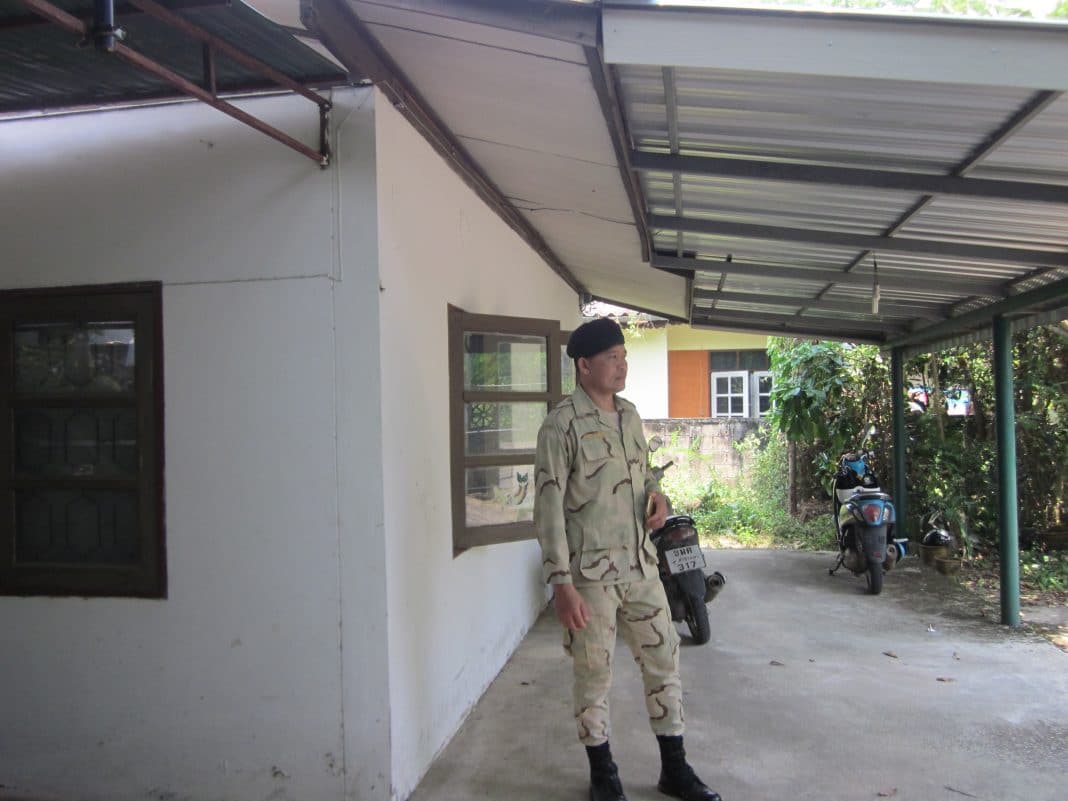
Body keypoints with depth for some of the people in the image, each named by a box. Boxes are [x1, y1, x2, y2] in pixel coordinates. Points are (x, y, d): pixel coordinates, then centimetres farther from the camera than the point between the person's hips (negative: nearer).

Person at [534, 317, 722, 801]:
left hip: (640, 565, 7)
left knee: (664, 661, 13)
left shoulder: (630, 415, 7)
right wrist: (562, 584, -19)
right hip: (590, 574, -6)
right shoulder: (562, 426, -15)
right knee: (593, 676, 9)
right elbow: (548, 508, -16)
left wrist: (657, 495, -2)